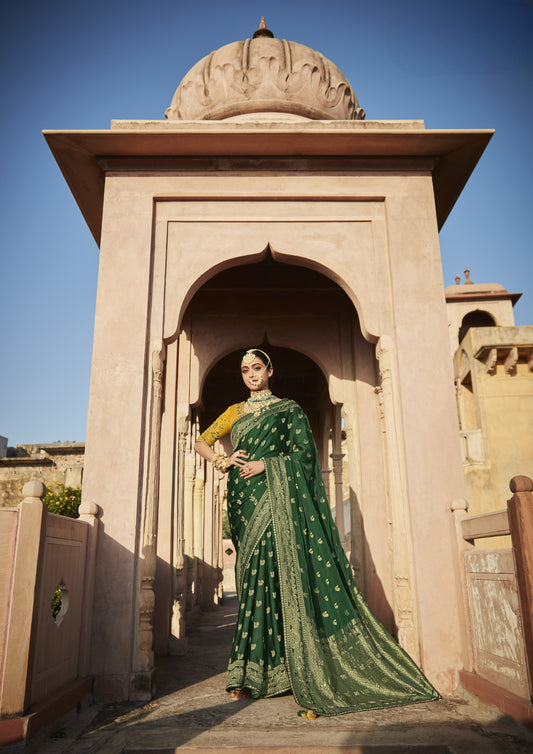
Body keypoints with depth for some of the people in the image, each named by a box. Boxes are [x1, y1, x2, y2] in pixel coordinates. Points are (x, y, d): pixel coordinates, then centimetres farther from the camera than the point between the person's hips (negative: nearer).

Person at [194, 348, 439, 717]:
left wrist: (265, 465, -12)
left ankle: (250, 670, -5)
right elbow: (201, 443, 21)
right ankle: (250, 672, 5)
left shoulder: (289, 409, 8)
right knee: (255, 575, 1)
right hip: (245, 499, 3)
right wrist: (223, 461, 2)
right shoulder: (235, 412, 18)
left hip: (277, 497, -3)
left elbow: (305, 452, -2)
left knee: (267, 573, -11)